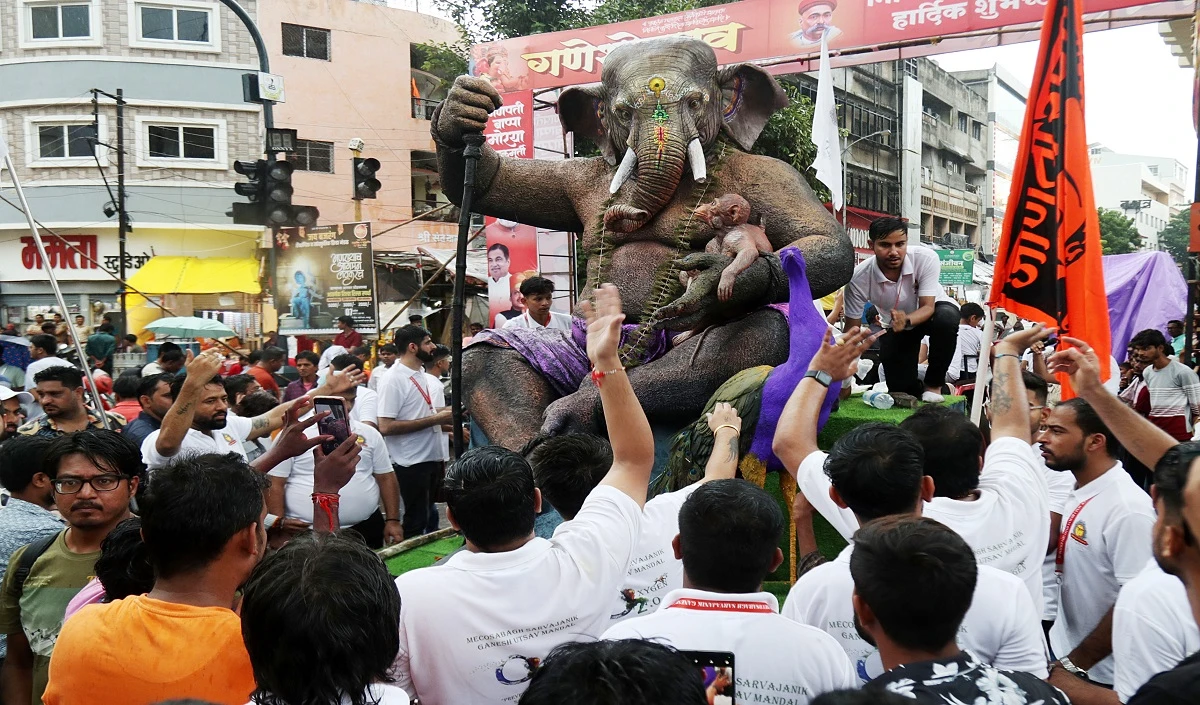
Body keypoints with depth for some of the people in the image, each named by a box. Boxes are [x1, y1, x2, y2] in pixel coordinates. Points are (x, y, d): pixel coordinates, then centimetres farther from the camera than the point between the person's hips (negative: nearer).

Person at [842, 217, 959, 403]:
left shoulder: (926, 258, -33)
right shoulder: (859, 278, -31)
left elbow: (928, 307, -31)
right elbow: (851, 330, -24)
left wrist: (906, 320, -55)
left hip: (935, 309, -1)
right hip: (894, 325, 1)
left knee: (946, 319, -37)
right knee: (899, 389, -9)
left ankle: (934, 385, -15)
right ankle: (914, 397, 31)